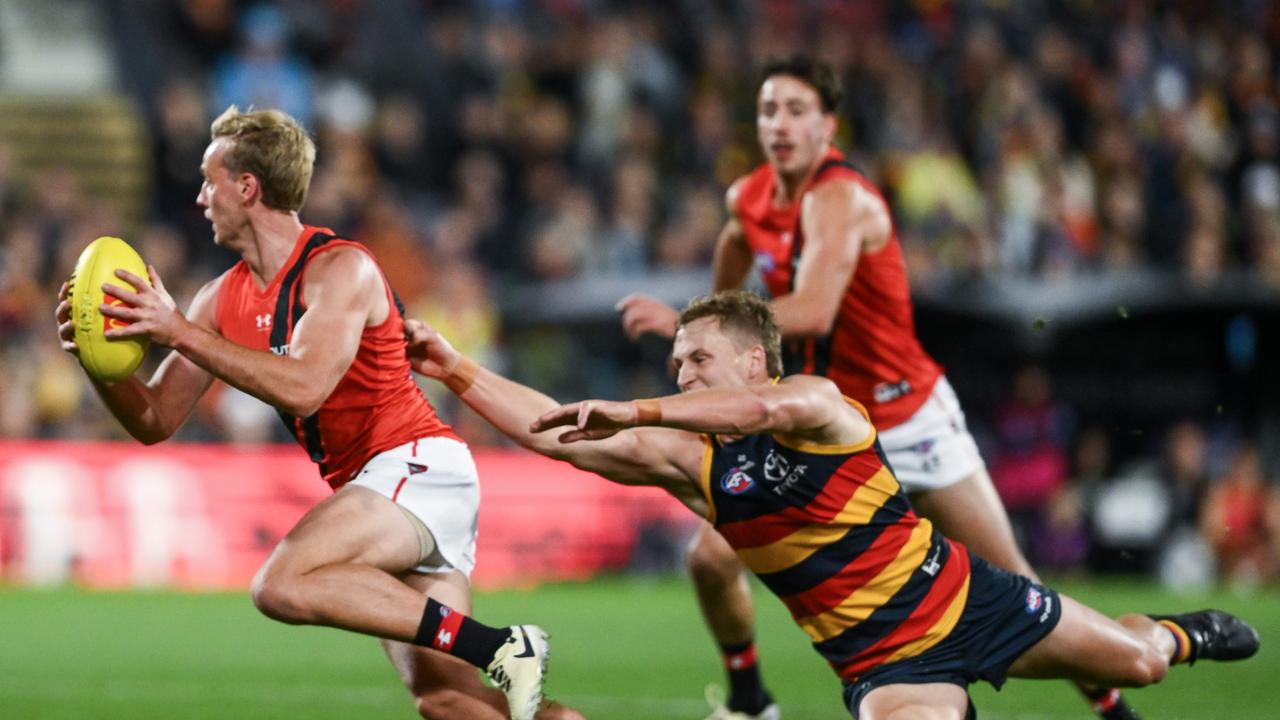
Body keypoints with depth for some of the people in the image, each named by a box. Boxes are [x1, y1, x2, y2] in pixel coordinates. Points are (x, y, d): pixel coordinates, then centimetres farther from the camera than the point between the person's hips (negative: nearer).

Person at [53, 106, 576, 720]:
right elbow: (154, 421, 11)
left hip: (418, 464, -8)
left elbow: (302, 387, -27)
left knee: (283, 584, -28)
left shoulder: (341, 268, -11)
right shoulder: (225, 299, 11)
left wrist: (180, 333, -25)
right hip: (370, 483, 8)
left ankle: (499, 647, -26)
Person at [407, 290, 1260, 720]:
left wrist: (632, 411, -50)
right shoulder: (687, 460, -3)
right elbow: (553, 435, -5)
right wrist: (454, 368, -11)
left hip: (960, 595, -2)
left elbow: (766, 408, -41)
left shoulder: (817, 403, -16)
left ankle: (1174, 635, 47)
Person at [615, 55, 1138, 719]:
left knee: (1010, 582, -2)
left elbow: (813, 312, -43)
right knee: (711, 558, -8)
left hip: (907, 417, -6)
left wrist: (684, 322, -45)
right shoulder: (748, 198, -4)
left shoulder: (840, 198, -27)